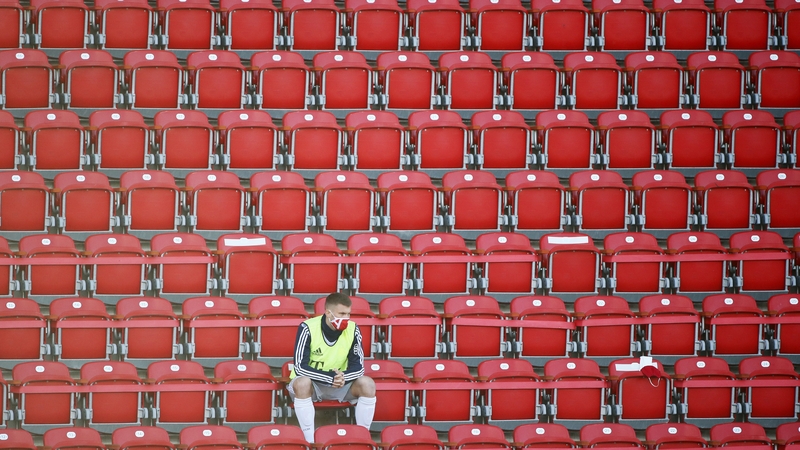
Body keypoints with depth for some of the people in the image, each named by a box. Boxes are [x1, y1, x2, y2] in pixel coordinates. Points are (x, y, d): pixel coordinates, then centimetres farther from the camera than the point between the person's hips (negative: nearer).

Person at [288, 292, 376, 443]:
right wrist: (330, 378, -38)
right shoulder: (308, 328, -22)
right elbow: (300, 368, -26)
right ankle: (310, 442, -31)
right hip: (311, 382, -3)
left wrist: (343, 377, -36)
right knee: (302, 382, -37)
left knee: (367, 384, -23)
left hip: (341, 383, 3)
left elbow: (358, 367, -13)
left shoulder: (353, 330, -12)